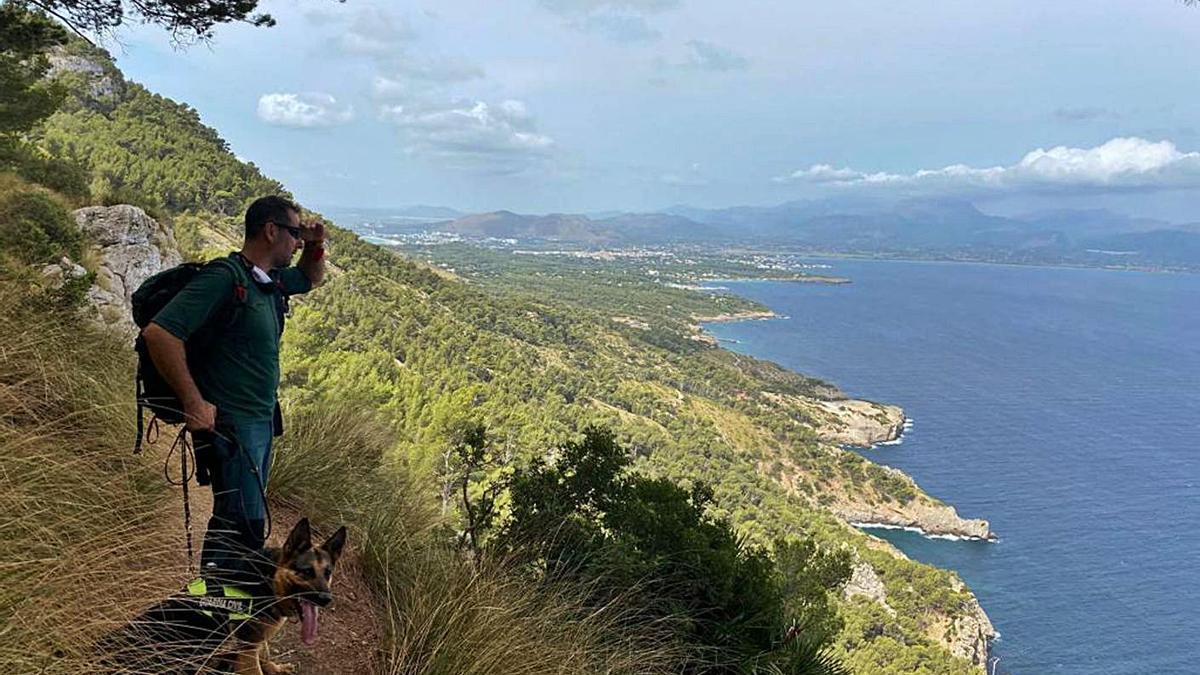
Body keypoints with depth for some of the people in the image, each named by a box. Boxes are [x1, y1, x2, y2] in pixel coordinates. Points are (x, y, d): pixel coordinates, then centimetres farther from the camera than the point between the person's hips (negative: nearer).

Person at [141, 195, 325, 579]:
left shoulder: (270, 280, 10)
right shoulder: (225, 278, -18)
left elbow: (311, 279, 32)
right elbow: (159, 332, -25)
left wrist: (315, 248, 10)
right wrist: (193, 402, -23)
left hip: (261, 420, 10)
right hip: (229, 422, -10)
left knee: (245, 518, 19)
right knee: (243, 522, -10)